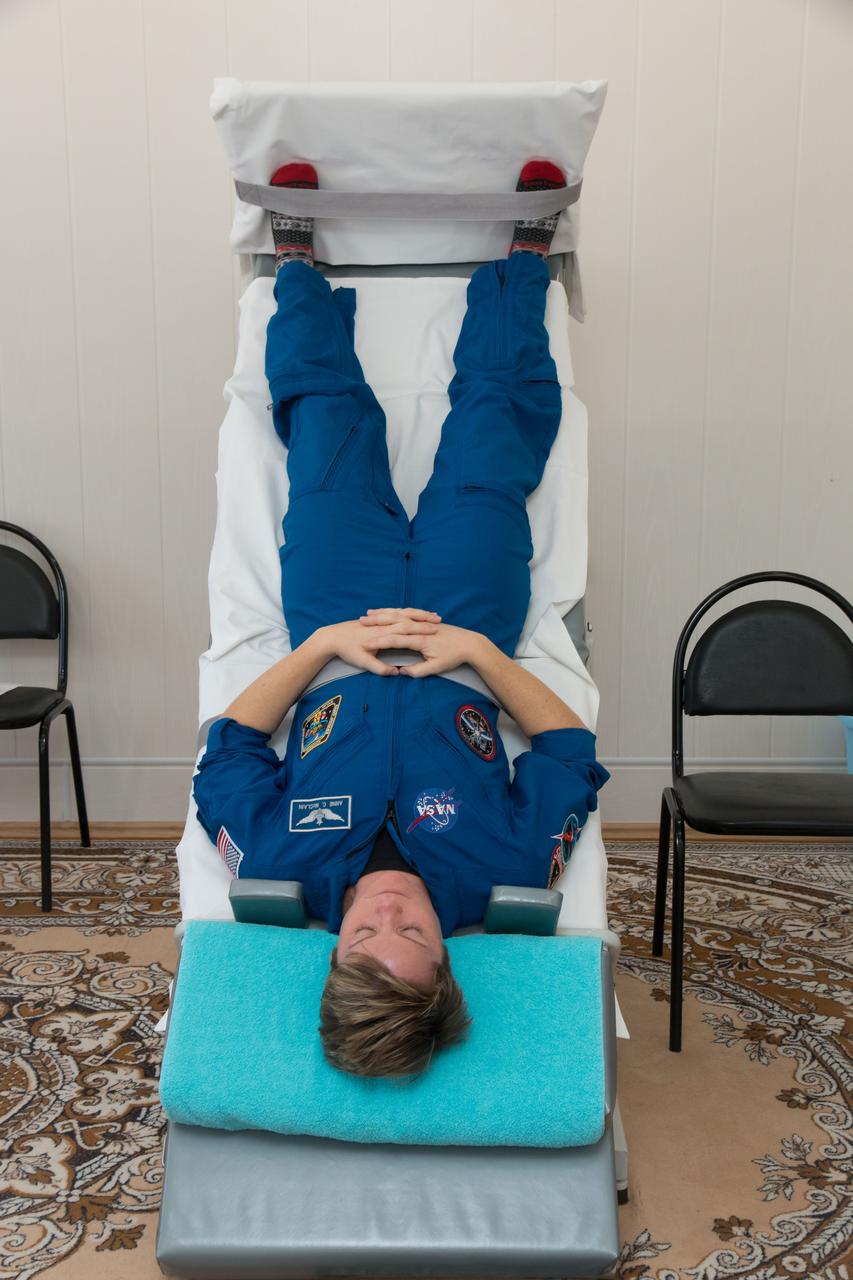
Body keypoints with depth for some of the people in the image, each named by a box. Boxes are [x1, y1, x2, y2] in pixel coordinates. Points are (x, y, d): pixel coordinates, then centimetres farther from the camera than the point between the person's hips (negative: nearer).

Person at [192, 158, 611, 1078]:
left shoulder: (280, 869, -36)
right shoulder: (502, 877, -37)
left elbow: (230, 743, -18)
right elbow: (570, 745, -20)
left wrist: (322, 643, -28)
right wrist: (478, 649, -30)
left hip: (333, 634, 0)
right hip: (469, 634, 0)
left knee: (327, 409, 11)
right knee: (495, 408, 8)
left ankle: (298, 259, 45)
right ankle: (524, 254, 41)